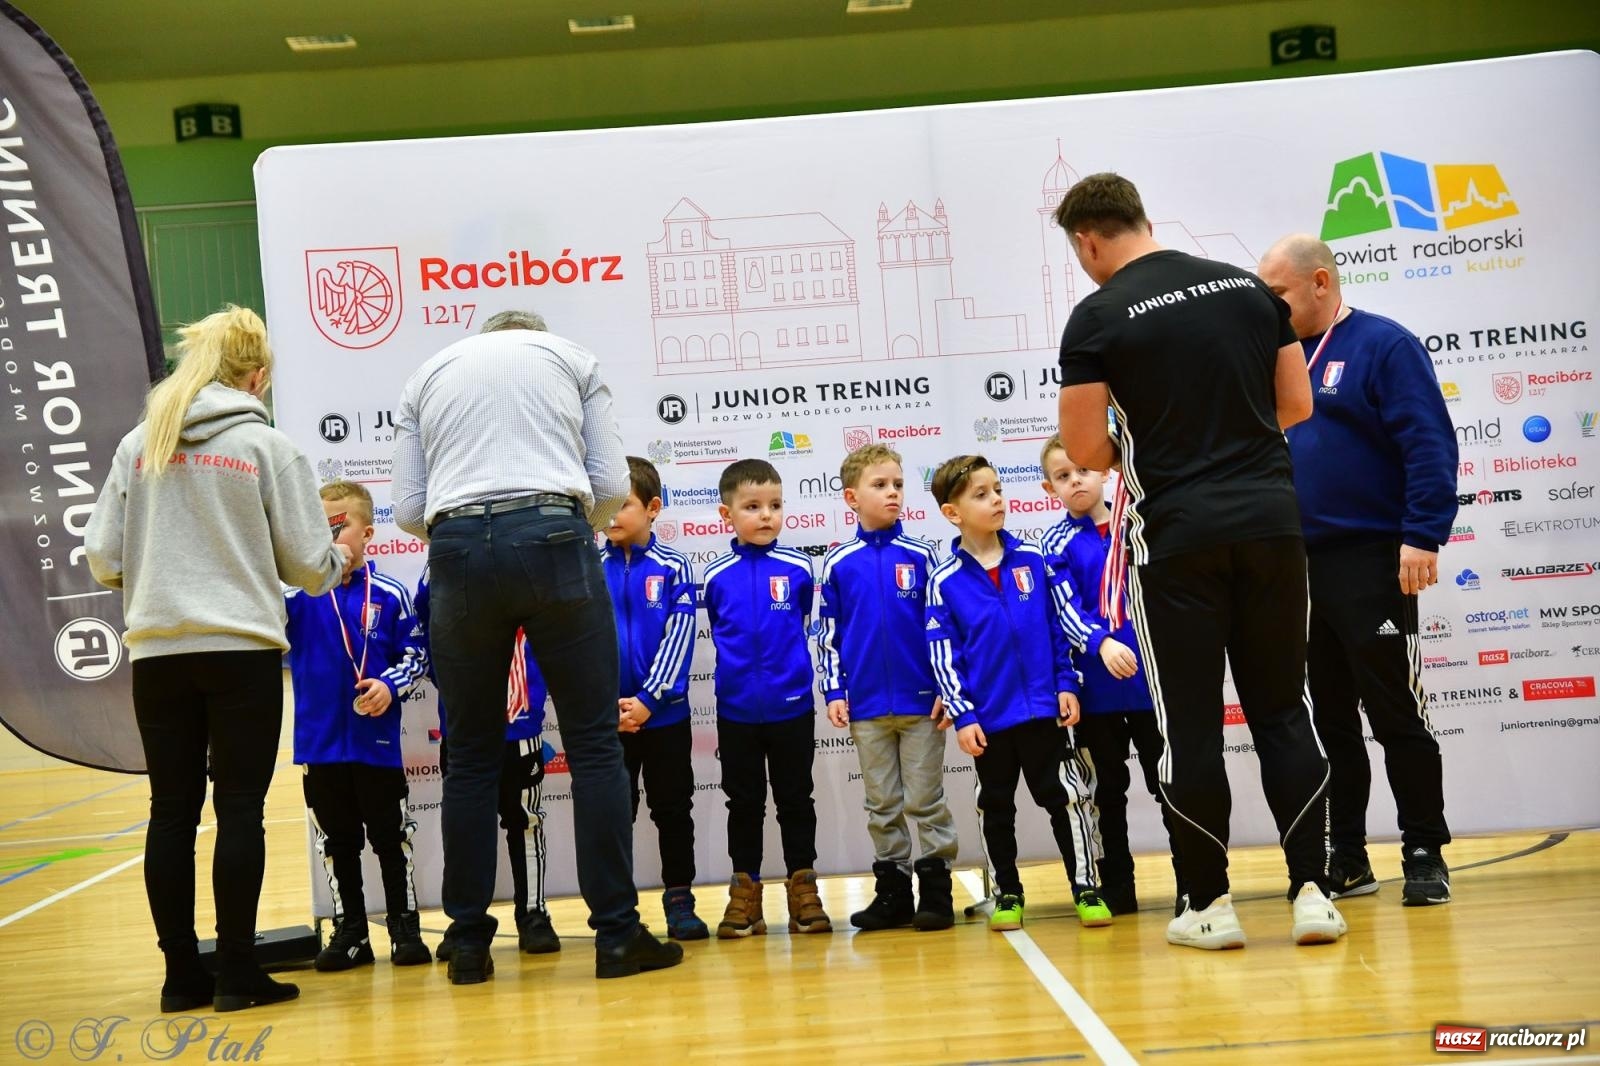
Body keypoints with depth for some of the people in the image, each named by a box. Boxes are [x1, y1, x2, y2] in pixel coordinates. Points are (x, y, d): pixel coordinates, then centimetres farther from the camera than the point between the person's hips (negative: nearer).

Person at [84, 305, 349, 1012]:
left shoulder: (137, 445, 6)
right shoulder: (267, 445, -3)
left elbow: (101, 556, 5)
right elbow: (308, 563, -1)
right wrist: (337, 561, 21)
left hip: (157, 654, 3)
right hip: (243, 650, -3)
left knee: (172, 809, 9)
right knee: (239, 808, 1)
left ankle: (182, 975, 14)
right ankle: (237, 974, 4)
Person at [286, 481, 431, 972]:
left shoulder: (389, 595, -5)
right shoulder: (299, 595, 0)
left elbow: (416, 656, 0)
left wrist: (391, 685, -18)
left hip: (378, 741, -2)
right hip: (320, 743, 2)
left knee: (392, 838, 8)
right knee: (337, 842, 12)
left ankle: (405, 928, 19)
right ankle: (350, 933, 23)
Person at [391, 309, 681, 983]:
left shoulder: (426, 376, 23)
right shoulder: (573, 358, 20)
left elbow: (408, 510, 13)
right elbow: (611, 487, 9)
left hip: (458, 550, 2)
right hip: (553, 539, -2)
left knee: (471, 756, 10)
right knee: (594, 744, 3)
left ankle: (468, 942, 12)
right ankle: (616, 933, 3)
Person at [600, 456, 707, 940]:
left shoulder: (673, 567, -2)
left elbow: (679, 638, -7)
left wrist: (648, 699, -15)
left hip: (665, 712, -1)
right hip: (606, 715, 1)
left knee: (673, 810, 8)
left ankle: (679, 901, 18)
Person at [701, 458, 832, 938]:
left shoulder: (799, 568, -5)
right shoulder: (715, 576, -2)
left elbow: (812, 627, 8)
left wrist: (790, 667, 10)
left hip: (792, 707, -1)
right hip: (736, 711, 1)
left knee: (795, 800, 9)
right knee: (743, 804, 11)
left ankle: (803, 889, 19)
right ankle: (745, 891, 20)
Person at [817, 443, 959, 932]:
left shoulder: (920, 556, 0)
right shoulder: (838, 564, 1)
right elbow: (827, 634, 5)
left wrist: (947, 687, -2)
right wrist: (834, 691, -1)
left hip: (921, 701, -1)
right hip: (866, 705, 1)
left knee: (925, 800, 5)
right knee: (882, 805, 10)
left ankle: (936, 888, 13)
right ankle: (892, 891, 19)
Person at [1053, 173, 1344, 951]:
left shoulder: (1098, 317, -6)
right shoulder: (1249, 287, 9)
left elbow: (1085, 452, -8)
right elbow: (1297, 405, 12)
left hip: (1176, 536, -4)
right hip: (1271, 520, 4)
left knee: (1190, 725, 5)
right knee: (1282, 710, 11)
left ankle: (1210, 904, 12)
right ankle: (1311, 891, 8)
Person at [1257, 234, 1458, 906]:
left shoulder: (1384, 345, -5)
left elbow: (1430, 446, -13)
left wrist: (1423, 536, -20)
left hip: (1372, 564, -7)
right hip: (1299, 565, 7)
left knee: (1396, 716, -1)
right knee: (1330, 719, 12)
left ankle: (1425, 856, 10)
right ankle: (1346, 858, 20)